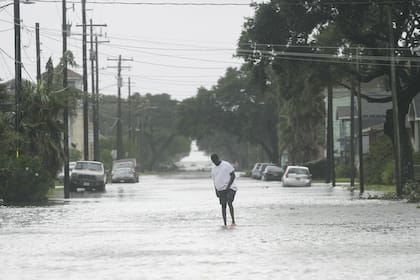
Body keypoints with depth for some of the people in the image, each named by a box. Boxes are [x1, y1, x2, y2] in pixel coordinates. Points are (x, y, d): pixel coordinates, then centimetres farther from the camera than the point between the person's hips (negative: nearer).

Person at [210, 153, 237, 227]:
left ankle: (233, 221, -20)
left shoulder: (226, 165, -5)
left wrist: (228, 186, -16)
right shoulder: (213, 168, 14)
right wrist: (216, 191, 11)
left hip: (230, 188, -6)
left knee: (229, 203, -23)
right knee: (223, 205, 1)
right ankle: (225, 224, 1)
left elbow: (233, 175, -7)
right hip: (220, 190, 6)